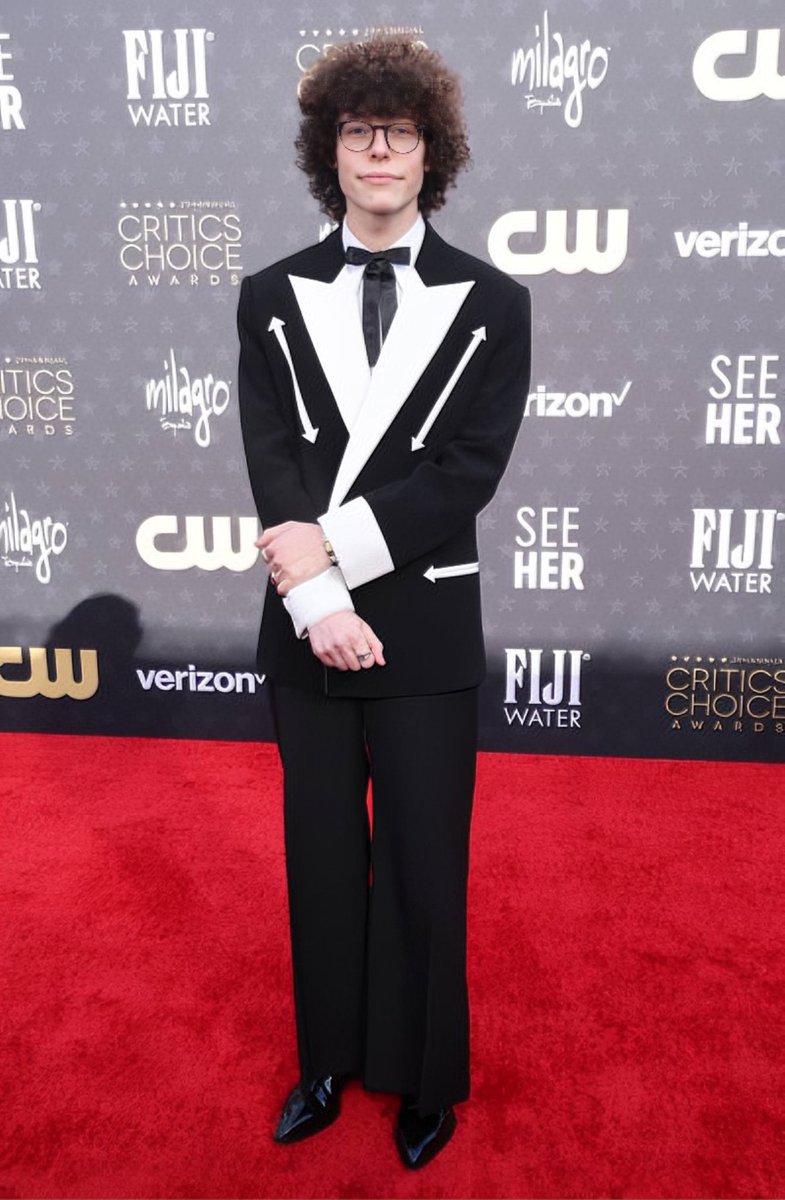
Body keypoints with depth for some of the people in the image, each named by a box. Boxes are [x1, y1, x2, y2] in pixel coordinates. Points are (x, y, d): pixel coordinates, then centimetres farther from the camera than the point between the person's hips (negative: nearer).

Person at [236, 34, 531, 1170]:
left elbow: (468, 471, -9)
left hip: (428, 633, -2)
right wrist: (320, 598, -17)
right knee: (322, 860, 16)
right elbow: (271, 463, -5)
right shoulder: (273, 297, 6)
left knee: (425, 868, 10)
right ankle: (330, 1062, 38)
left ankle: (426, 1078, 34)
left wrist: (335, 544, -17)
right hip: (308, 629, 2)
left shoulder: (491, 302, 1)